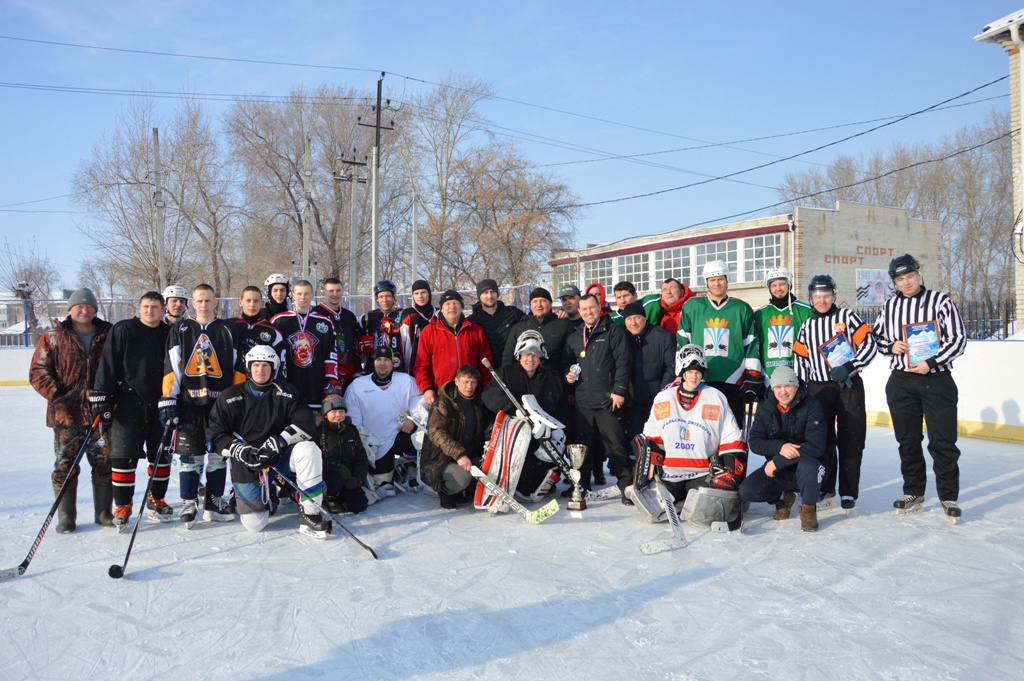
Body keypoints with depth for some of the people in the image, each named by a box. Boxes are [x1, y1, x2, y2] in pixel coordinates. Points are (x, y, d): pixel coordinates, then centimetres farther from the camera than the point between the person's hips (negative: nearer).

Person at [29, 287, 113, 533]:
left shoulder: (108, 335, 5)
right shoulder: (53, 337, 1)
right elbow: (38, 372, 0)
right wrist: (57, 397, -11)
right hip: (66, 413, -1)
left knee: (105, 463, 7)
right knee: (65, 466, 5)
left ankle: (103, 513, 20)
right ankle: (66, 518, 16)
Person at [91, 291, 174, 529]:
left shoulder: (169, 334, 7)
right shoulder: (123, 330, -2)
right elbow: (108, 365, -5)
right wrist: (101, 398, -10)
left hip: (159, 402, 3)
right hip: (128, 402, -3)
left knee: (161, 454, 9)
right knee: (123, 455, -4)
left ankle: (157, 499, 27)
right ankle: (122, 506, 9)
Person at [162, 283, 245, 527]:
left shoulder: (227, 331, 8)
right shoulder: (180, 330, 7)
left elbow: (238, 368, 7)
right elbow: (171, 367, 1)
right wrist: (168, 400, -6)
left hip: (221, 402, 1)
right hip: (189, 401, -1)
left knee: (219, 453, 7)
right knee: (190, 454, 0)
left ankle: (214, 502, 18)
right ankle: (189, 504, 12)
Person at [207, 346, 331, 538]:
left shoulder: (287, 393, -3)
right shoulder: (229, 398, -4)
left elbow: (306, 423, -11)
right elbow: (215, 434, -4)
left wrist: (279, 441, -26)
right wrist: (239, 450, -20)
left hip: (280, 456, 1)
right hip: (246, 464, 0)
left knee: (309, 449, -32)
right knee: (254, 524, -5)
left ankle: (310, 515, -24)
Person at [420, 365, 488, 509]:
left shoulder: (478, 404, 11)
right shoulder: (444, 403, -11)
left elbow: (479, 435, 18)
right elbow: (436, 432, -23)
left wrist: (479, 455, 0)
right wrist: (459, 454, -33)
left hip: (468, 457, 7)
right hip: (440, 459, -7)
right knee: (463, 477, -33)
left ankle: (458, 491, 8)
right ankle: (444, 491, 2)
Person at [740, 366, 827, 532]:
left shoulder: (812, 406, -14)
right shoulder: (765, 408, -1)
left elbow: (815, 446, -23)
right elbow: (754, 442, -6)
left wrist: (777, 462, -25)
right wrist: (779, 447, -27)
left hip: (806, 464, -4)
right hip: (776, 468, 4)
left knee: (807, 466, -39)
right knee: (747, 491, -18)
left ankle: (808, 510, -10)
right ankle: (783, 498, 13)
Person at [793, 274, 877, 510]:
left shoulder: (847, 316, 1)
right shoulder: (807, 327, 12)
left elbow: (869, 344, -5)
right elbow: (801, 360, 14)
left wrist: (848, 367, -16)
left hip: (849, 386, -3)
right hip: (819, 388, 3)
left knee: (850, 439, 0)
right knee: (822, 439, 4)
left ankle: (849, 492, 9)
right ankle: (825, 489, 16)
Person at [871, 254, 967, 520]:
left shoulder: (940, 301, -3)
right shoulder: (889, 306, 9)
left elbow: (959, 339, -5)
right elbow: (876, 336, 19)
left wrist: (932, 363, -15)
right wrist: (890, 346, -3)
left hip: (936, 380, -4)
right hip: (900, 381, 4)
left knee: (942, 440, -2)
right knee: (907, 440, 9)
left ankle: (949, 497, 9)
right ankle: (913, 493, 21)